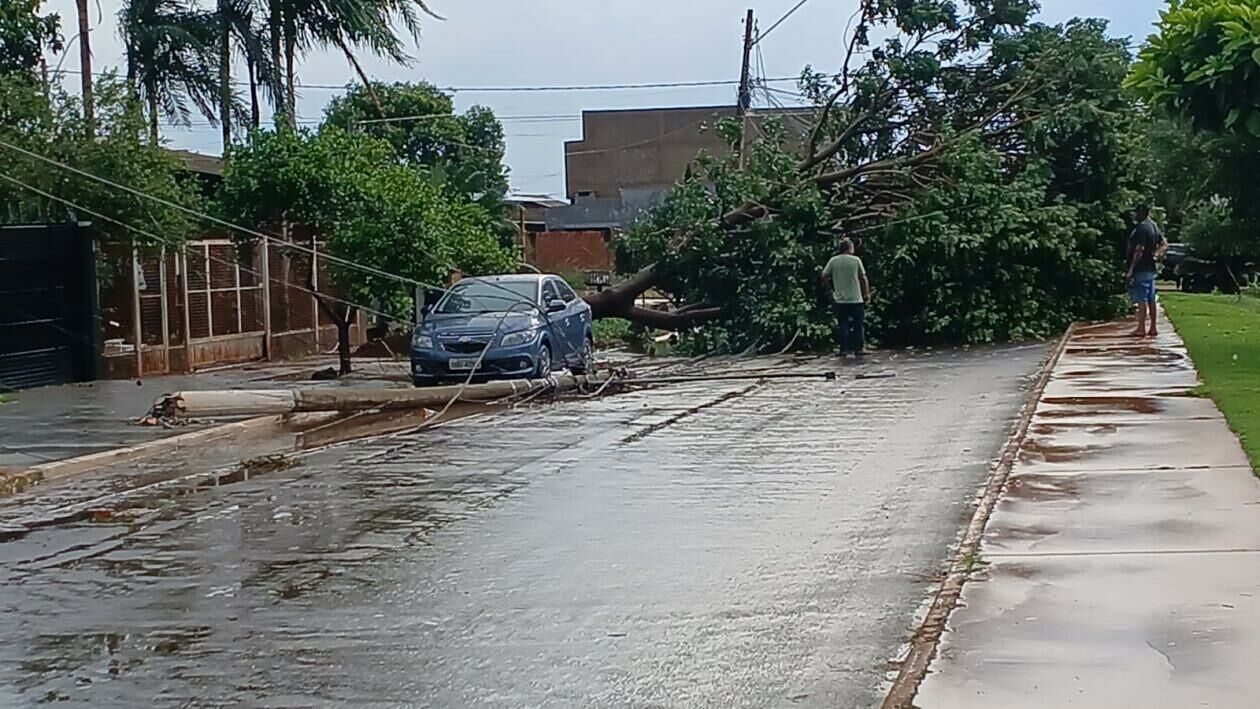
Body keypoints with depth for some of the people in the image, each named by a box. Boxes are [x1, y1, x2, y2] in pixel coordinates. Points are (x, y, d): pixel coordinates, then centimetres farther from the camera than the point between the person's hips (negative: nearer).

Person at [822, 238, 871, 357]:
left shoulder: (833, 261, 0)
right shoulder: (856, 260, -5)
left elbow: (824, 276, -1)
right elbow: (863, 278, -3)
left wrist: (831, 288, 13)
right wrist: (867, 294, 5)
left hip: (840, 299, 2)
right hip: (856, 298, -2)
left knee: (842, 324, 7)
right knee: (858, 324, 7)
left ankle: (844, 348, 5)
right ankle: (859, 348, 7)